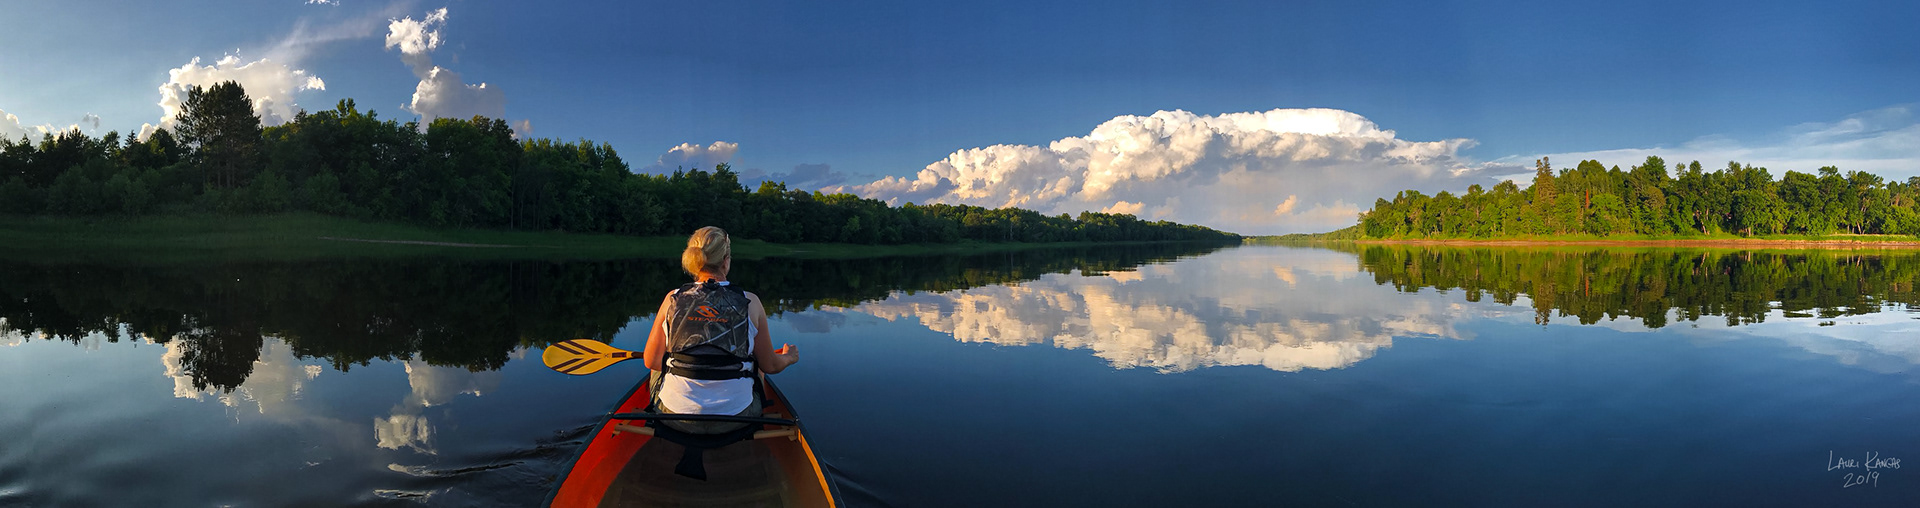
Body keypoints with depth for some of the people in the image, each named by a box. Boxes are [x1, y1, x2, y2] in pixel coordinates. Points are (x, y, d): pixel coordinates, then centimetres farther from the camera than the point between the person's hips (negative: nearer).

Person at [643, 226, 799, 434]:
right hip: (733, 419, -1)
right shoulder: (750, 303, -8)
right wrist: (789, 357, 23)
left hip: (676, 417, 1)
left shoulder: (673, 299, -5)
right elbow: (770, 366, 0)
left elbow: (651, 361, 2)